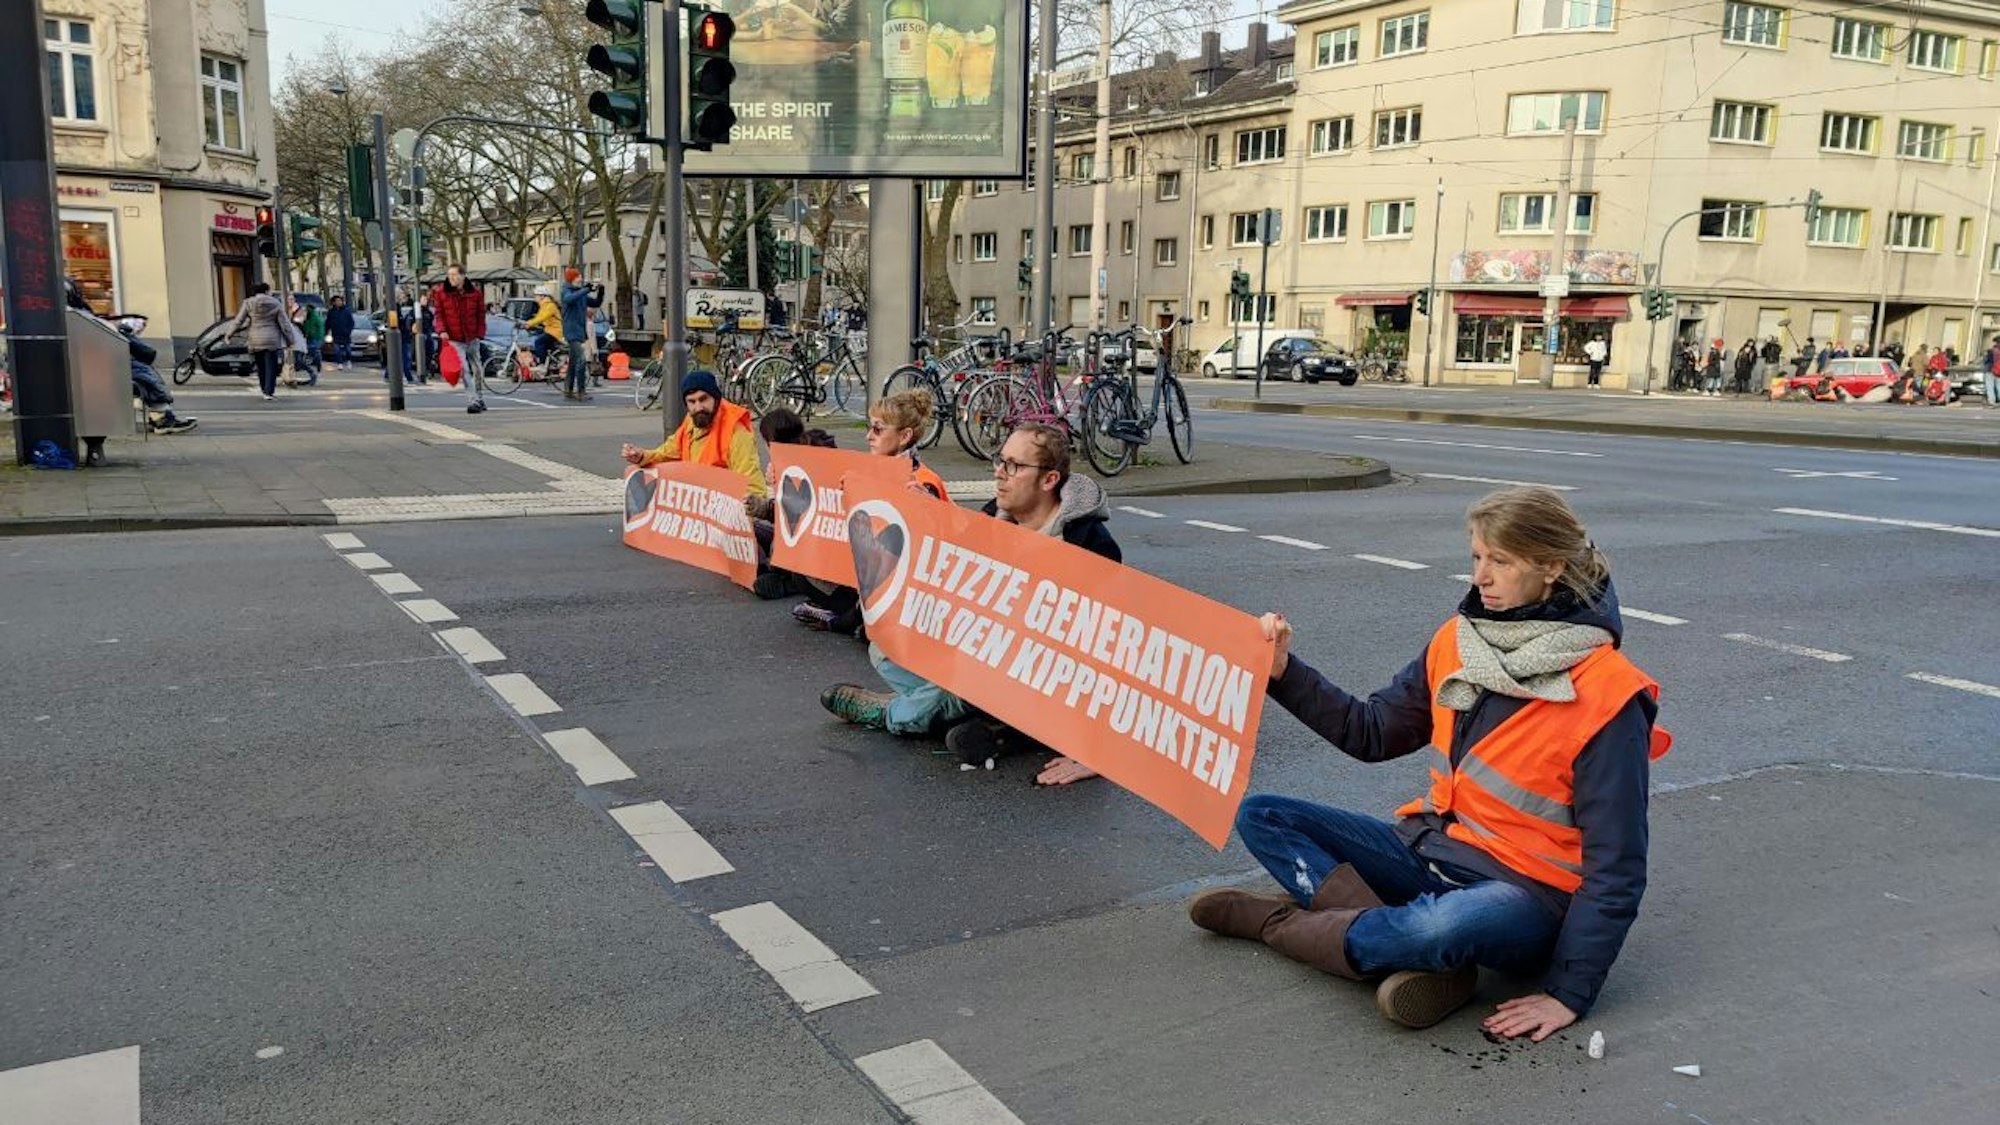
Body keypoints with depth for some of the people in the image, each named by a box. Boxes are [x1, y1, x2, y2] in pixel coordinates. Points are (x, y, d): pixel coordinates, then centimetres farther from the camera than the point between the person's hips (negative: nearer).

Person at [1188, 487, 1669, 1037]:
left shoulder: (1605, 696, -16)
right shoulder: (1458, 641, 1)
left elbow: (1615, 868, -15)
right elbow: (1372, 732, 10)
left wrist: (1569, 994, -19)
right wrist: (1284, 673, -3)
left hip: (1525, 894, -6)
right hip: (1433, 849, 7)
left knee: (1446, 926, -41)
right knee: (1260, 817, -4)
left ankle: (1275, 921, -13)